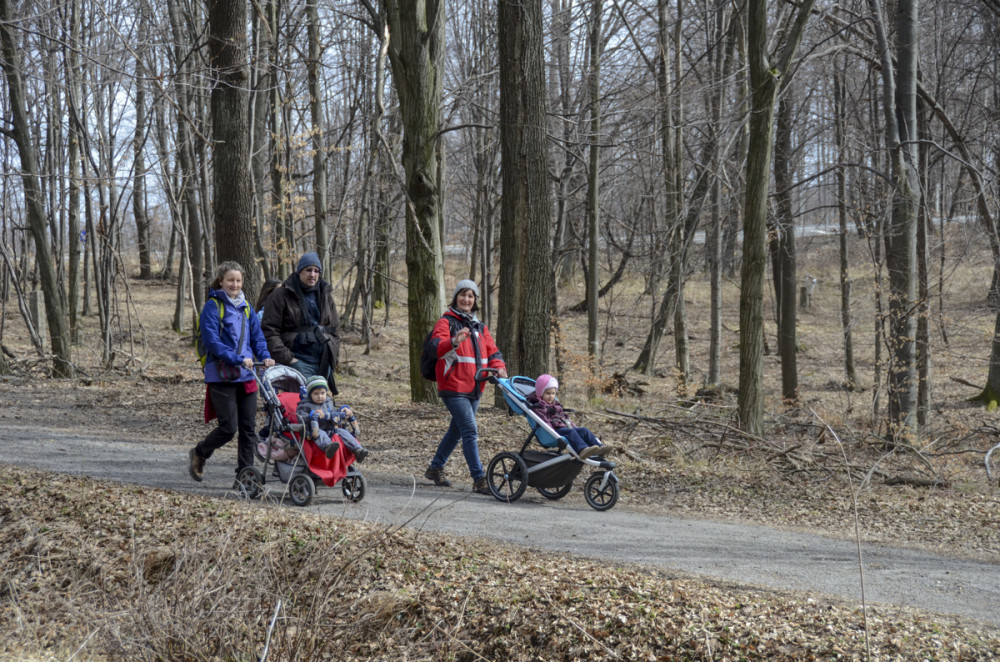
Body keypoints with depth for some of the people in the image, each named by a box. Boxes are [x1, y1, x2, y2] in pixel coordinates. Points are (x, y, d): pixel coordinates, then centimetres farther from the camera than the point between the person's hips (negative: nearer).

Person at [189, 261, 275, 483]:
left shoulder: (246, 307, 13)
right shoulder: (212, 306, -7)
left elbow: (257, 336, 14)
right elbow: (211, 341, -14)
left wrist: (264, 356, -6)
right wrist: (238, 359, -23)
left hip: (246, 376, 6)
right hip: (221, 376, -6)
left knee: (248, 427, 3)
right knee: (229, 427, -7)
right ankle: (198, 455, 18)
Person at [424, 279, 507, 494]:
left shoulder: (480, 327, 18)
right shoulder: (446, 322, -5)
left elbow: (492, 351, 14)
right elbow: (436, 347, -22)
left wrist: (499, 367, -8)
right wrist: (454, 341, -44)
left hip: (474, 389, 7)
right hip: (454, 388, -7)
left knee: (457, 431, 17)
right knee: (470, 432, -14)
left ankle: (435, 468, 33)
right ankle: (479, 480, -15)